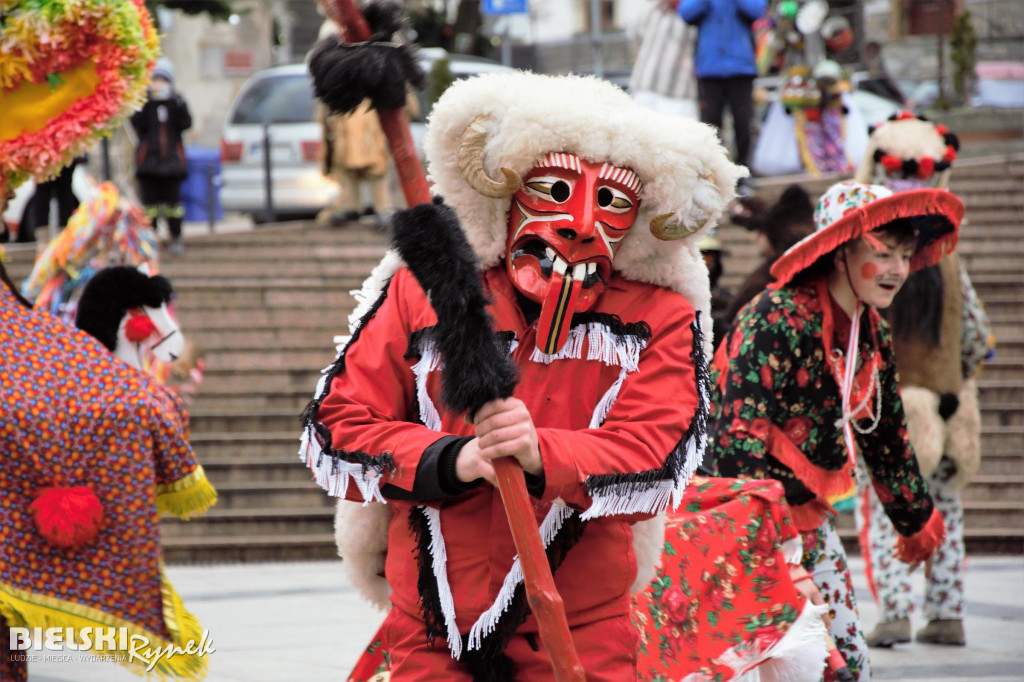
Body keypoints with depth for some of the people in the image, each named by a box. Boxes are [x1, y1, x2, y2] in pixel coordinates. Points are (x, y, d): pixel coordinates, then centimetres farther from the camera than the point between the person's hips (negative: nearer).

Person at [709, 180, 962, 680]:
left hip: (807, 516, 8)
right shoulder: (778, 319, -20)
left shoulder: (872, 333, 6)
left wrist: (916, 521, 30)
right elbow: (739, 432, -27)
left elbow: (886, 437, 21)